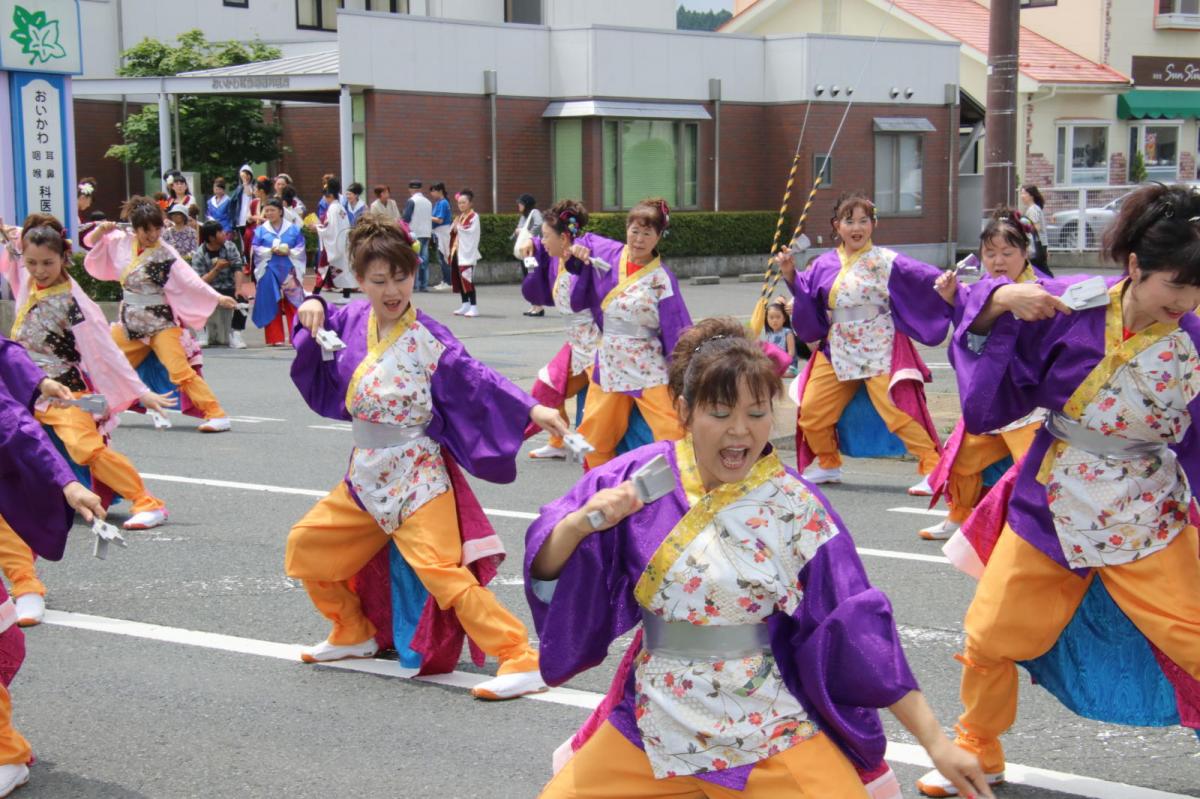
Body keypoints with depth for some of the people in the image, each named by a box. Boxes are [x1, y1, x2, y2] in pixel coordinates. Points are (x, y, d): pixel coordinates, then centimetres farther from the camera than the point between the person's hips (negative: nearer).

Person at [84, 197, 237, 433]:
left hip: (160, 322, -5)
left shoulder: (164, 253, -12)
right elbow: (94, 243, 17)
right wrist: (102, 230, -4)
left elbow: (189, 280, -17)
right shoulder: (122, 242, 0)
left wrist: (218, 298, -26)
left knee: (180, 371, -18)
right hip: (129, 322, 5)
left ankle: (217, 415, -19)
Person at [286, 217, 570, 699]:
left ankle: (521, 660, -19)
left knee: (440, 568, -20)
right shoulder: (353, 321, 3)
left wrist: (531, 410, -37)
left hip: (416, 473, -7)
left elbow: (475, 380, -24)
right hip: (366, 475, 8)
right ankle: (354, 634, 37)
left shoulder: (426, 339, -15)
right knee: (305, 545, 17)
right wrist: (314, 307, 1)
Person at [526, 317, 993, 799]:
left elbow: (858, 629, -7)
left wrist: (934, 739, -7)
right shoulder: (639, 477, -6)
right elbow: (547, 572, -4)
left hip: (770, 733, -2)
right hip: (654, 725, 2)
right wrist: (579, 523, -26)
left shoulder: (797, 508, -10)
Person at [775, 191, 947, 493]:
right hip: (837, 351, 5)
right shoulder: (825, 265, 7)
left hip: (880, 351, -5)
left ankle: (933, 469, -12)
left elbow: (928, 279, -12)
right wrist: (791, 275, 5)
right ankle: (827, 464, 32)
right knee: (811, 410, 7)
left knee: (897, 409, -19)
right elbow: (807, 299, 17)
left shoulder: (886, 262, -7)